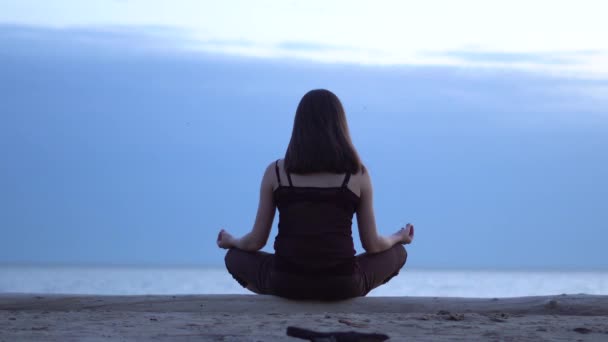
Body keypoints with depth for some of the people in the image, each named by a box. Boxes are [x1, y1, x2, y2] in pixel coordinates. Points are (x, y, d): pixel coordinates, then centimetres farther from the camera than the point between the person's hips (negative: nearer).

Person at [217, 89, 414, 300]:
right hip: (342, 285, 0)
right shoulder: (358, 174, 4)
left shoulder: (275, 172, 6)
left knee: (235, 258, 32)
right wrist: (398, 238, 34)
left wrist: (230, 241, 34)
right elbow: (372, 245, 11)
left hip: (286, 283, 0)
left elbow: (256, 242, 10)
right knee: (397, 253, 29)